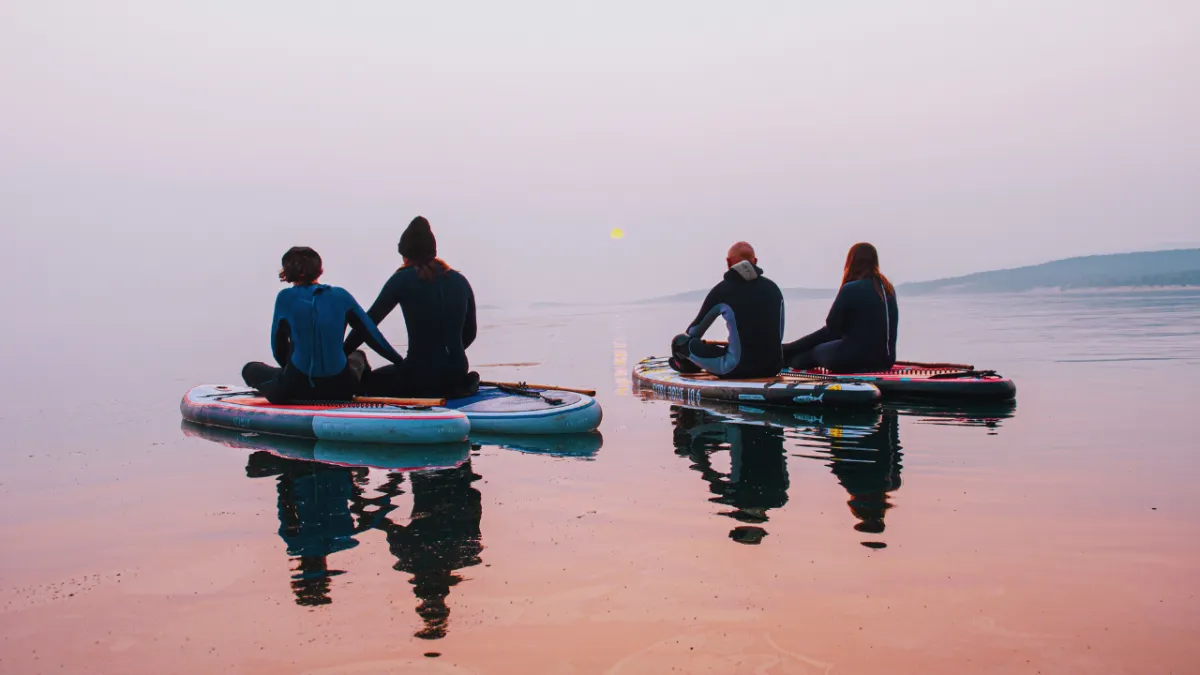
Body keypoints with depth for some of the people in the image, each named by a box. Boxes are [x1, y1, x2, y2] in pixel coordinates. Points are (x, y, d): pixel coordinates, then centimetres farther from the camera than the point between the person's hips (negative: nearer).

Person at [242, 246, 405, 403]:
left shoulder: (286, 298, -3)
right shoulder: (341, 295, 2)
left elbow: (279, 345, 7)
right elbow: (372, 334, 7)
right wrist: (402, 363, 16)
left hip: (297, 389, -4)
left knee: (251, 369, 24)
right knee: (358, 356, 38)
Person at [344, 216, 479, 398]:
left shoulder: (403, 279, -7)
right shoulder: (460, 281, 6)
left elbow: (369, 322, -4)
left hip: (421, 375, -6)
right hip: (457, 372, 6)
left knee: (367, 382, 21)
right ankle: (459, 386, 6)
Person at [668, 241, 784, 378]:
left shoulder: (723, 289, -2)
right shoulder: (773, 288, 9)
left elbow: (694, 332, 10)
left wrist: (684, 342, 33)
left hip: (738, 368, -5)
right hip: (773, 367, 6)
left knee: (680, 341, 6)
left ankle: (687, 365, 41)